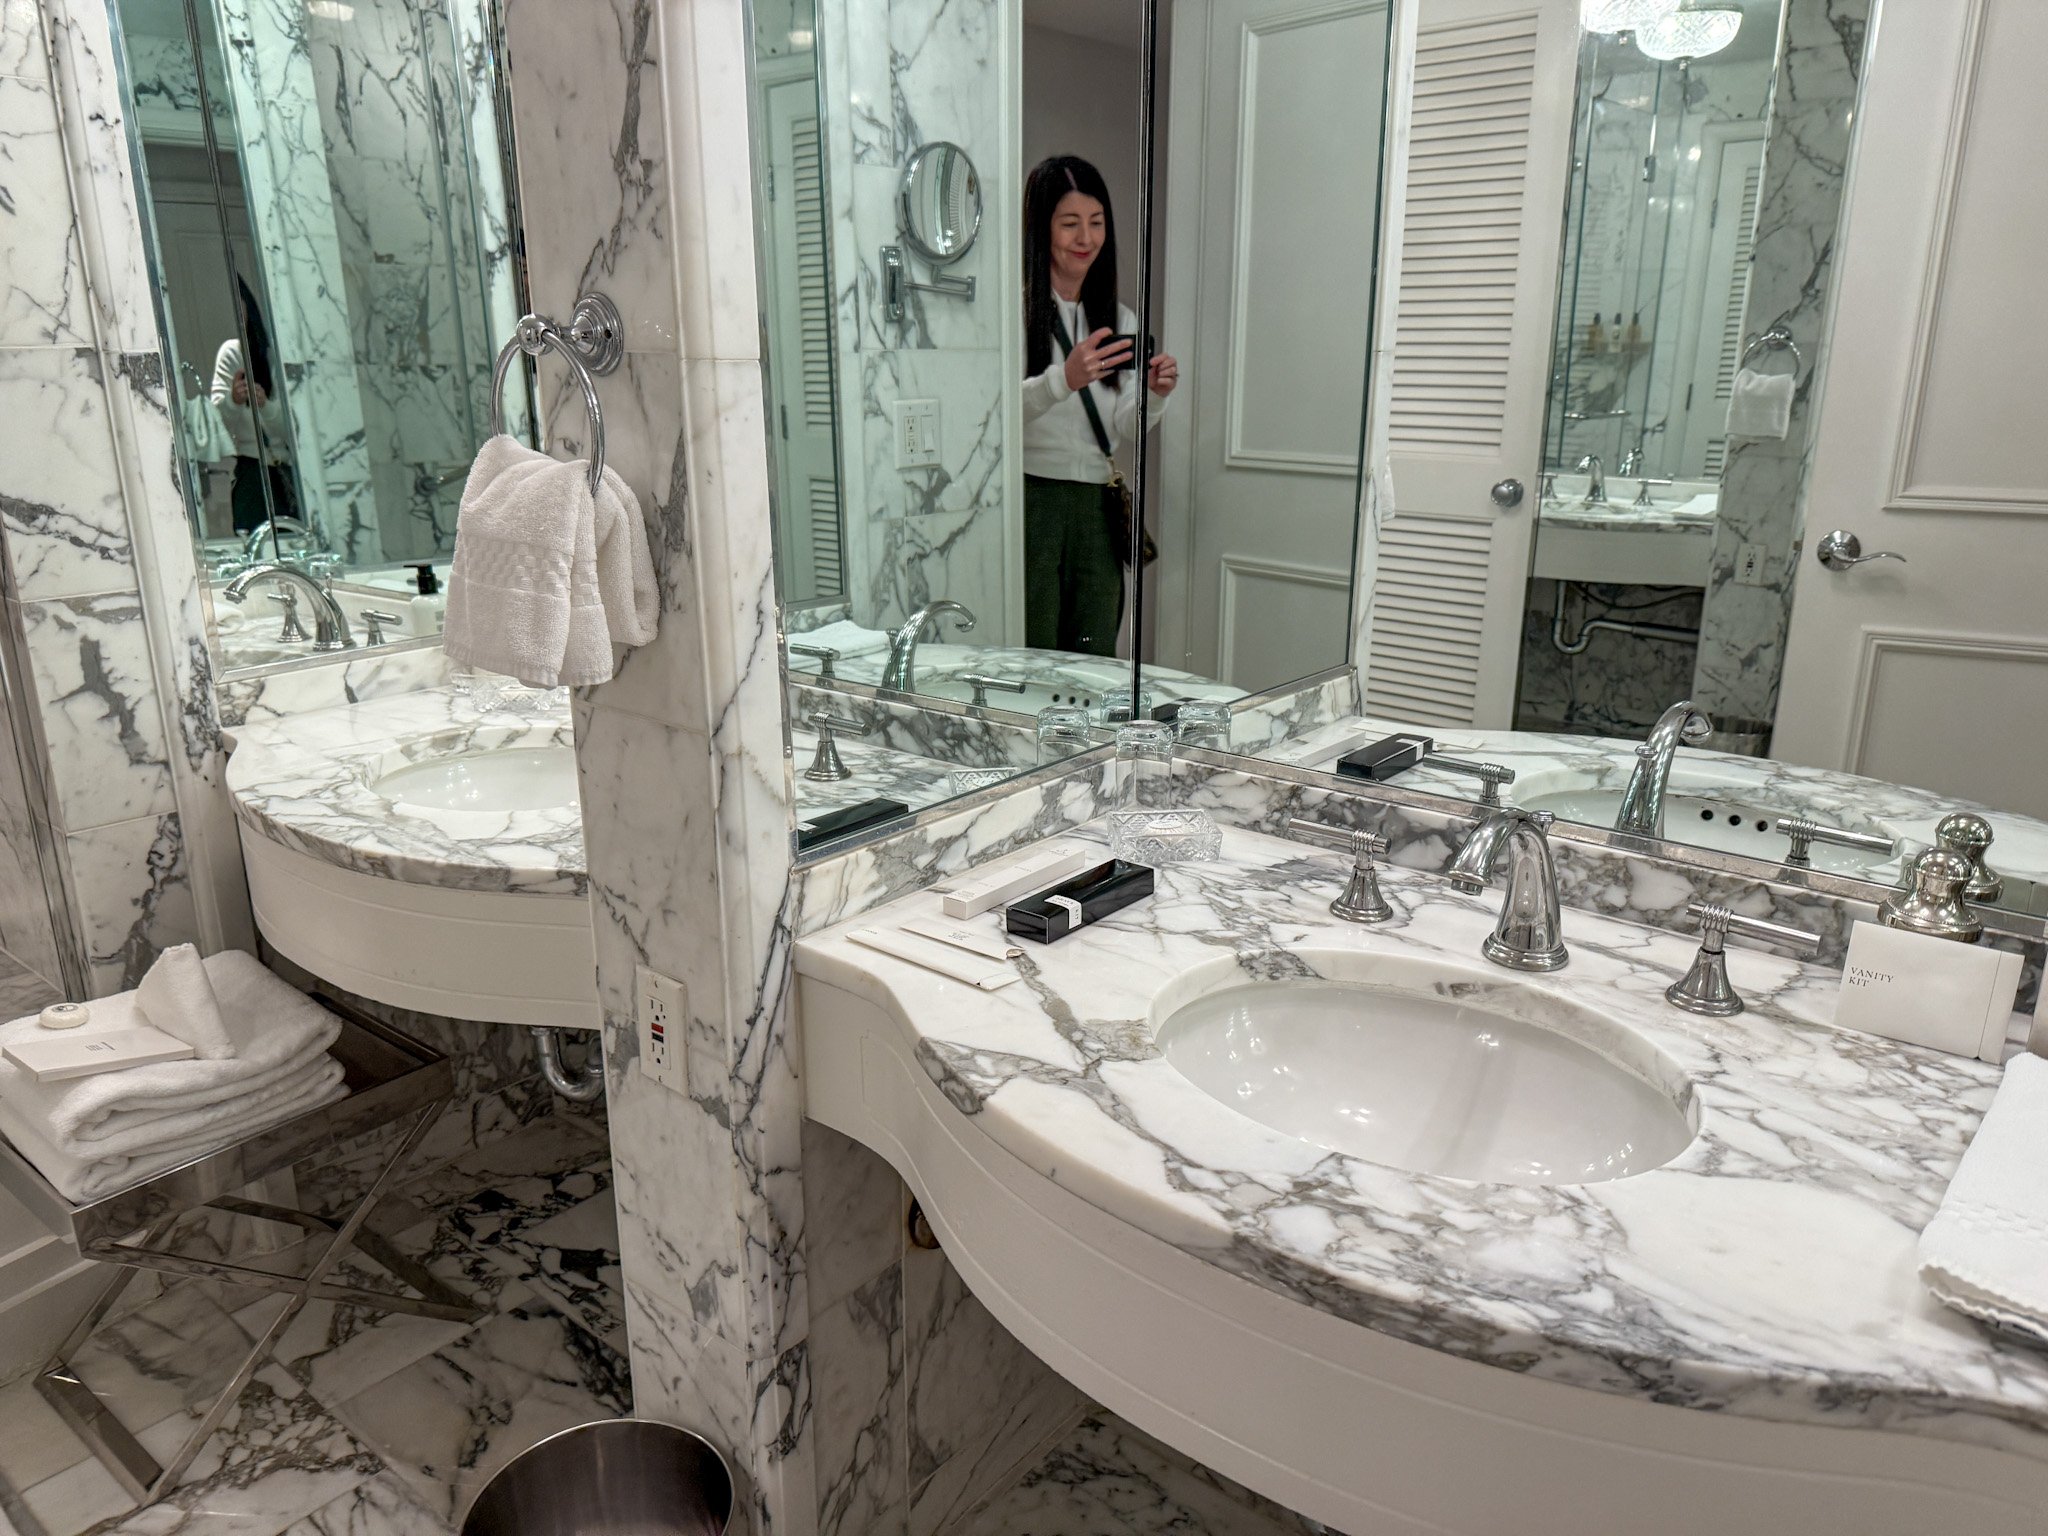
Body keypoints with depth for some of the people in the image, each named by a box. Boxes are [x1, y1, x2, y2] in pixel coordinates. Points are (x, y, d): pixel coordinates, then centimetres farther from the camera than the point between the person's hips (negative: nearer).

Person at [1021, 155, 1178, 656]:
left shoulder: (1118, 318, 15)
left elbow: (1121, 432, 12)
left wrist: (1153, 395, -8)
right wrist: (1064, 379, -30)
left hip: (1097, 505, 5)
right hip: (1031, 498, -5)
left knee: (1096, 660, 6)